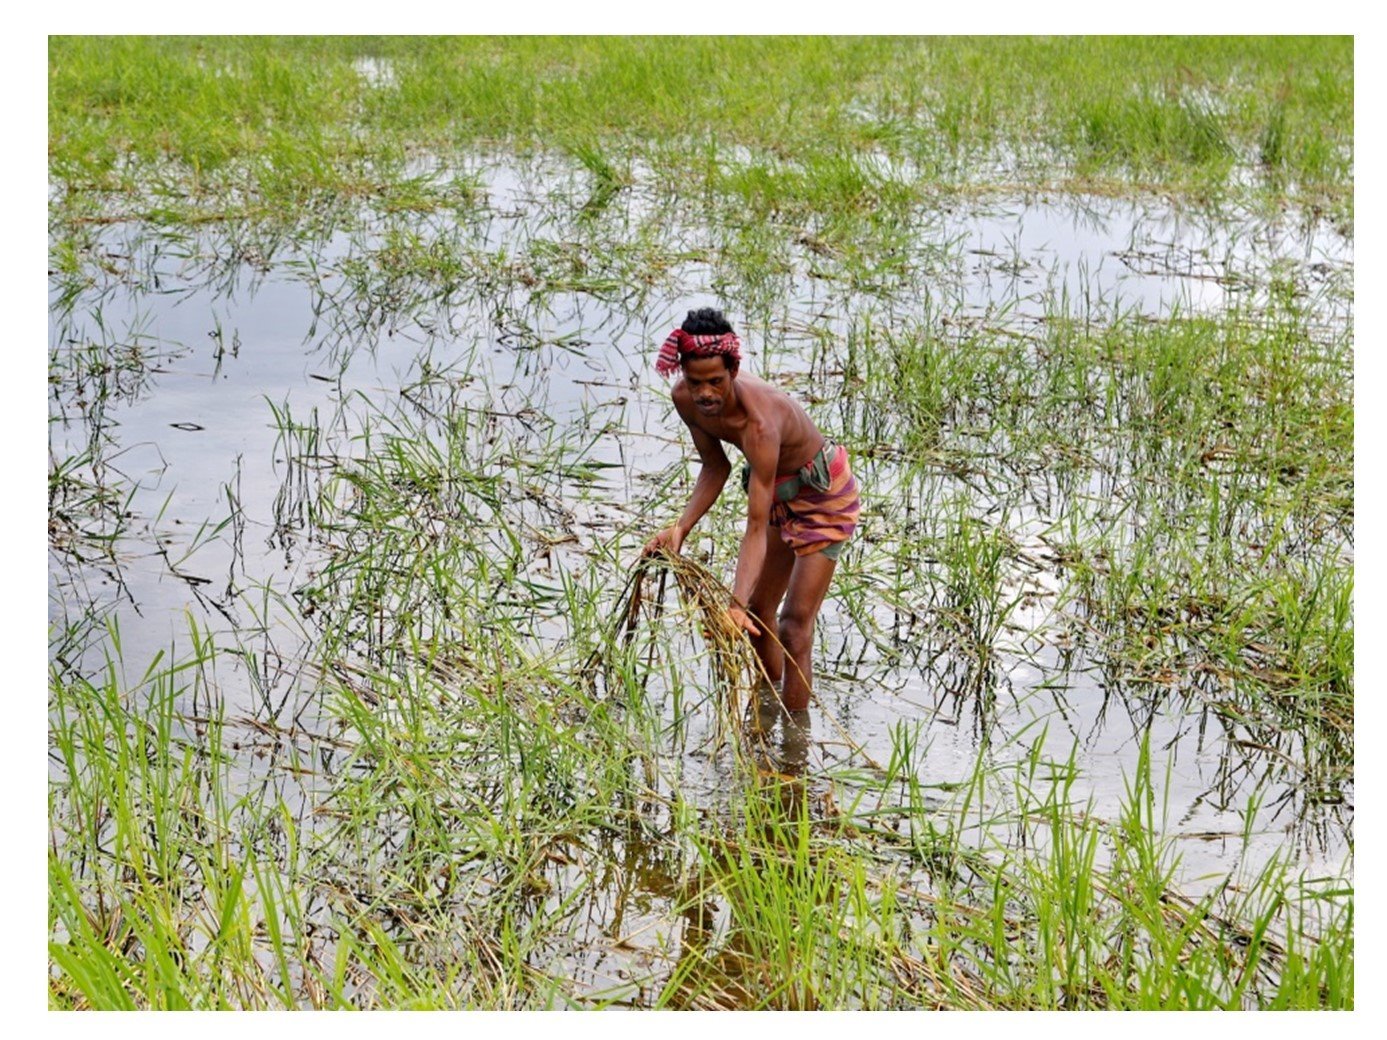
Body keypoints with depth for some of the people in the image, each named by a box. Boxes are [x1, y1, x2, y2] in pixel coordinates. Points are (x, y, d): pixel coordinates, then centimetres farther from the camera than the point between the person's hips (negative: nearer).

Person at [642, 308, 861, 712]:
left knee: (794, 626, -12)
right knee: (758, 612, 17)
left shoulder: (759, 422, -41)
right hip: (778, 490, 8)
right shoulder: (685, 399, -19)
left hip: (824, 494, -8)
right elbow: (715, 468, -2)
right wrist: (681, 528, -16)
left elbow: (757, 528, -41)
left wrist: (736, 604, -49)